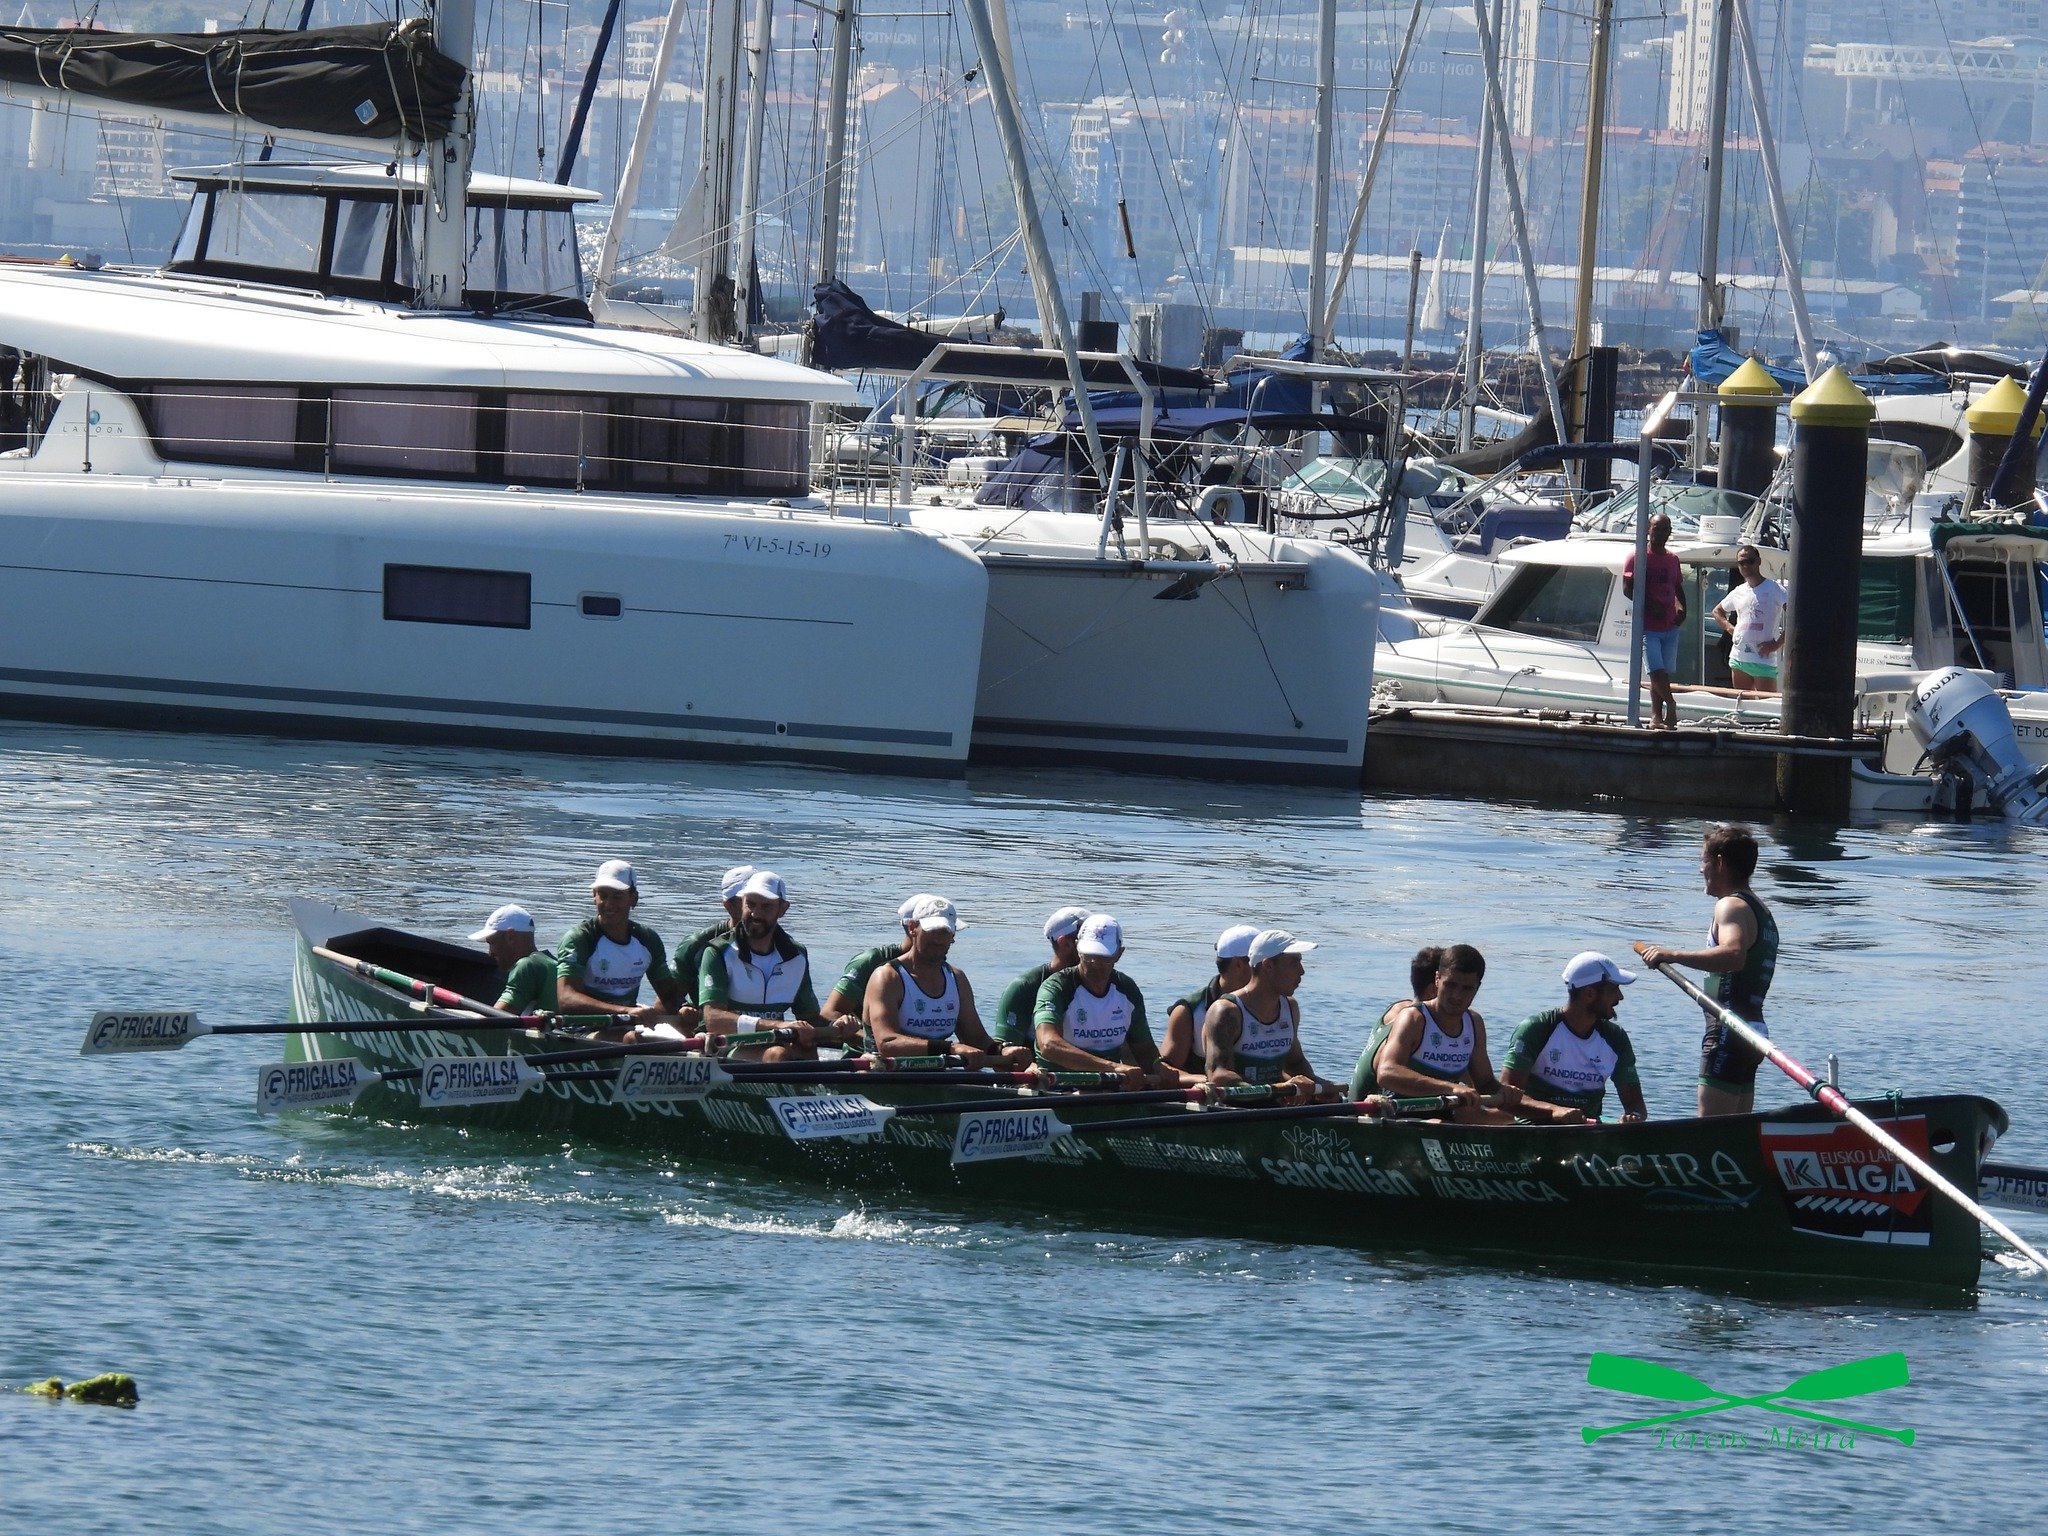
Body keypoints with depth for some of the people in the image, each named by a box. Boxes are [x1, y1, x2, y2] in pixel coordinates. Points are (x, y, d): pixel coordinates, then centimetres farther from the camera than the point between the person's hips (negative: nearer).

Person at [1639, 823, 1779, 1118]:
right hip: (1755, 1025, 11)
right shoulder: (1760, 909, 21)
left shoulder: (1731, 906, -11)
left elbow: (1733, 954, -30)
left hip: (1729, 1032, -11)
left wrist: (1673, 956, -29)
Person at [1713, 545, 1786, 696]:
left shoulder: (1774, 590, -5)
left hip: (1763, 659, -7)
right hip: (1738, 659, 7)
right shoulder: (1738, 592, 14)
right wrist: (1729, 627, 12)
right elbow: (1717, 611, 32)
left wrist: (1778, 644, -15)